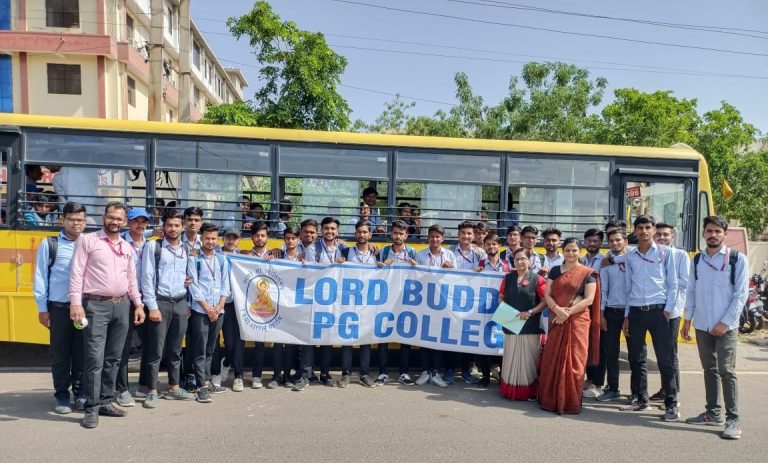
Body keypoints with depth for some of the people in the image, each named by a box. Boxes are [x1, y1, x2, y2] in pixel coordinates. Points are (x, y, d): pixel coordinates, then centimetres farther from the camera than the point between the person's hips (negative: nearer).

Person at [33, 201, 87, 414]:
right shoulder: (49, 245, 2)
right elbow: (40, 278, 2)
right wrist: (42, 309, -1)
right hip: (59, 308, -1)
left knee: (82, 353, 7)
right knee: (60, 353, 7)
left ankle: (80, 393, 20)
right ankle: (62, 396, 18)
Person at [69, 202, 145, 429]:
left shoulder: (127, 247, 13)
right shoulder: (87, 241, -2)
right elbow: (76, 273, -7)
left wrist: (138, 304, 12)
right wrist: (76, 303, -15)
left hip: (121, 306, 5)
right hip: (96, 305, -5)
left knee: (113, 358, 10)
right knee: (95, 358, -8)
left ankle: (105, 402, 21)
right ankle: (92, 408, 2)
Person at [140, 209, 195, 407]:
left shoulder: (185, 250, 12)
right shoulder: (153, 246, -4)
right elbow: (147, 278, -8)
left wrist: (188, 303, 13)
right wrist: (152, 307, -13)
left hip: (181, 303, 5)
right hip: (160, 302, -5)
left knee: (175, 350, 13)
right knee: (155, 350, -1)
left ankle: (174, 388, 24)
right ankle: (152, 392, 10)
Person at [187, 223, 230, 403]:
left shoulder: (222, 259, 12)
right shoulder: (193, 258, -1)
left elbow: (225, 284, 10)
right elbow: (193, 285, -6)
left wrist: (219, 306, -2)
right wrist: (207, 308, -9)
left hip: (218, 310, 4)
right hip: (200, 310, -4)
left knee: (210, 349, 12)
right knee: (200, 349, -3)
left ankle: (207, 381, 21)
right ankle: (202, 386, 1)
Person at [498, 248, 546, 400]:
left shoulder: (537, 279, -3)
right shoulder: (507, 278, 10)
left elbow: (545, 301, -5)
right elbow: (501, 297, 15)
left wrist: (530, 312, -14)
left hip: (530, 326, -3)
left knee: (528, 359, 3)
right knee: (511, 358, 10)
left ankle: (529, 391, 14)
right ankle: (510, 389, 19)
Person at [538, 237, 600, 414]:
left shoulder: (588, 273, 0)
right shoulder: (555, 271, 10)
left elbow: (589, 300, -7)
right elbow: (547, 295, 4)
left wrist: (568, 312, -16)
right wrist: (557, 309, -15)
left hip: (578, 321, -3)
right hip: (556, 321, 3)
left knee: (574, 361, 0)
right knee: (552, 360, 4)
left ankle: (571, 401, 11)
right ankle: (550, 399, 15)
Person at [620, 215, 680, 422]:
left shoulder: (665, 252, 2)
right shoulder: (630, 256, 10)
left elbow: (673, 283, 2)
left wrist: (668, 310, -7)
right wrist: (626, 316, 10)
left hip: (657, 311, -4)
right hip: (635, 312, 4)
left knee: (664, 359, -3)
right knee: (636, 358, 9)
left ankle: (671, 404, 4)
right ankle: (641, 399, 20)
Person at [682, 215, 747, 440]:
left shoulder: (738, 259, -3)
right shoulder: (697, 260, 8)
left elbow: (741, 294, -7)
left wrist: (725, 323, -12)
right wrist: (687, 320, 8)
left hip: (725, 326, -4)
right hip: (702, 326, 4)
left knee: (727, 372, -5)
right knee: (709, 370, 12)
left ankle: (733, 419, 2)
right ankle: (713, 413, 22)